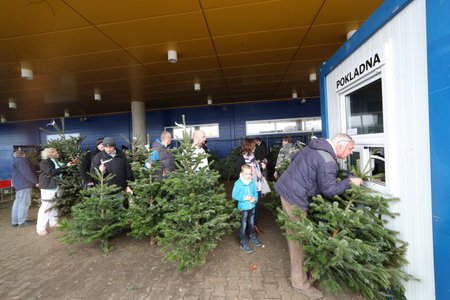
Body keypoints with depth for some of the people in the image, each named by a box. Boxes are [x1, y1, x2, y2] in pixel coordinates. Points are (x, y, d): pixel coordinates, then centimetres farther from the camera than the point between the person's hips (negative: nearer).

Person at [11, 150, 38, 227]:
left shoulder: (16, 161, 22)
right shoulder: (21, 160, -11)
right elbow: (28, 173, -20)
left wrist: (34, 182, 20)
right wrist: (36, 181, -17)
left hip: (20, 184, 11)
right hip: (24, 184, -11)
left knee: (18, 202, 14)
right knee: (24, 202, -6)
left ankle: (15, 221, 21)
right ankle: (22, 221, 0)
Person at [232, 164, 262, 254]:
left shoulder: (252, 182, -4)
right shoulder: (238, 183, -19)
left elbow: (255, 192, 5)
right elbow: (234, 195, -16)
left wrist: (255, 198, -15)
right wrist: (244, 198, -23)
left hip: (252, 206, 5)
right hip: (243, 208, -5)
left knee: (252, 223, 24)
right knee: (243, 225, 4)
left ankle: (253, 237, 46)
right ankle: (243, 243, 19)